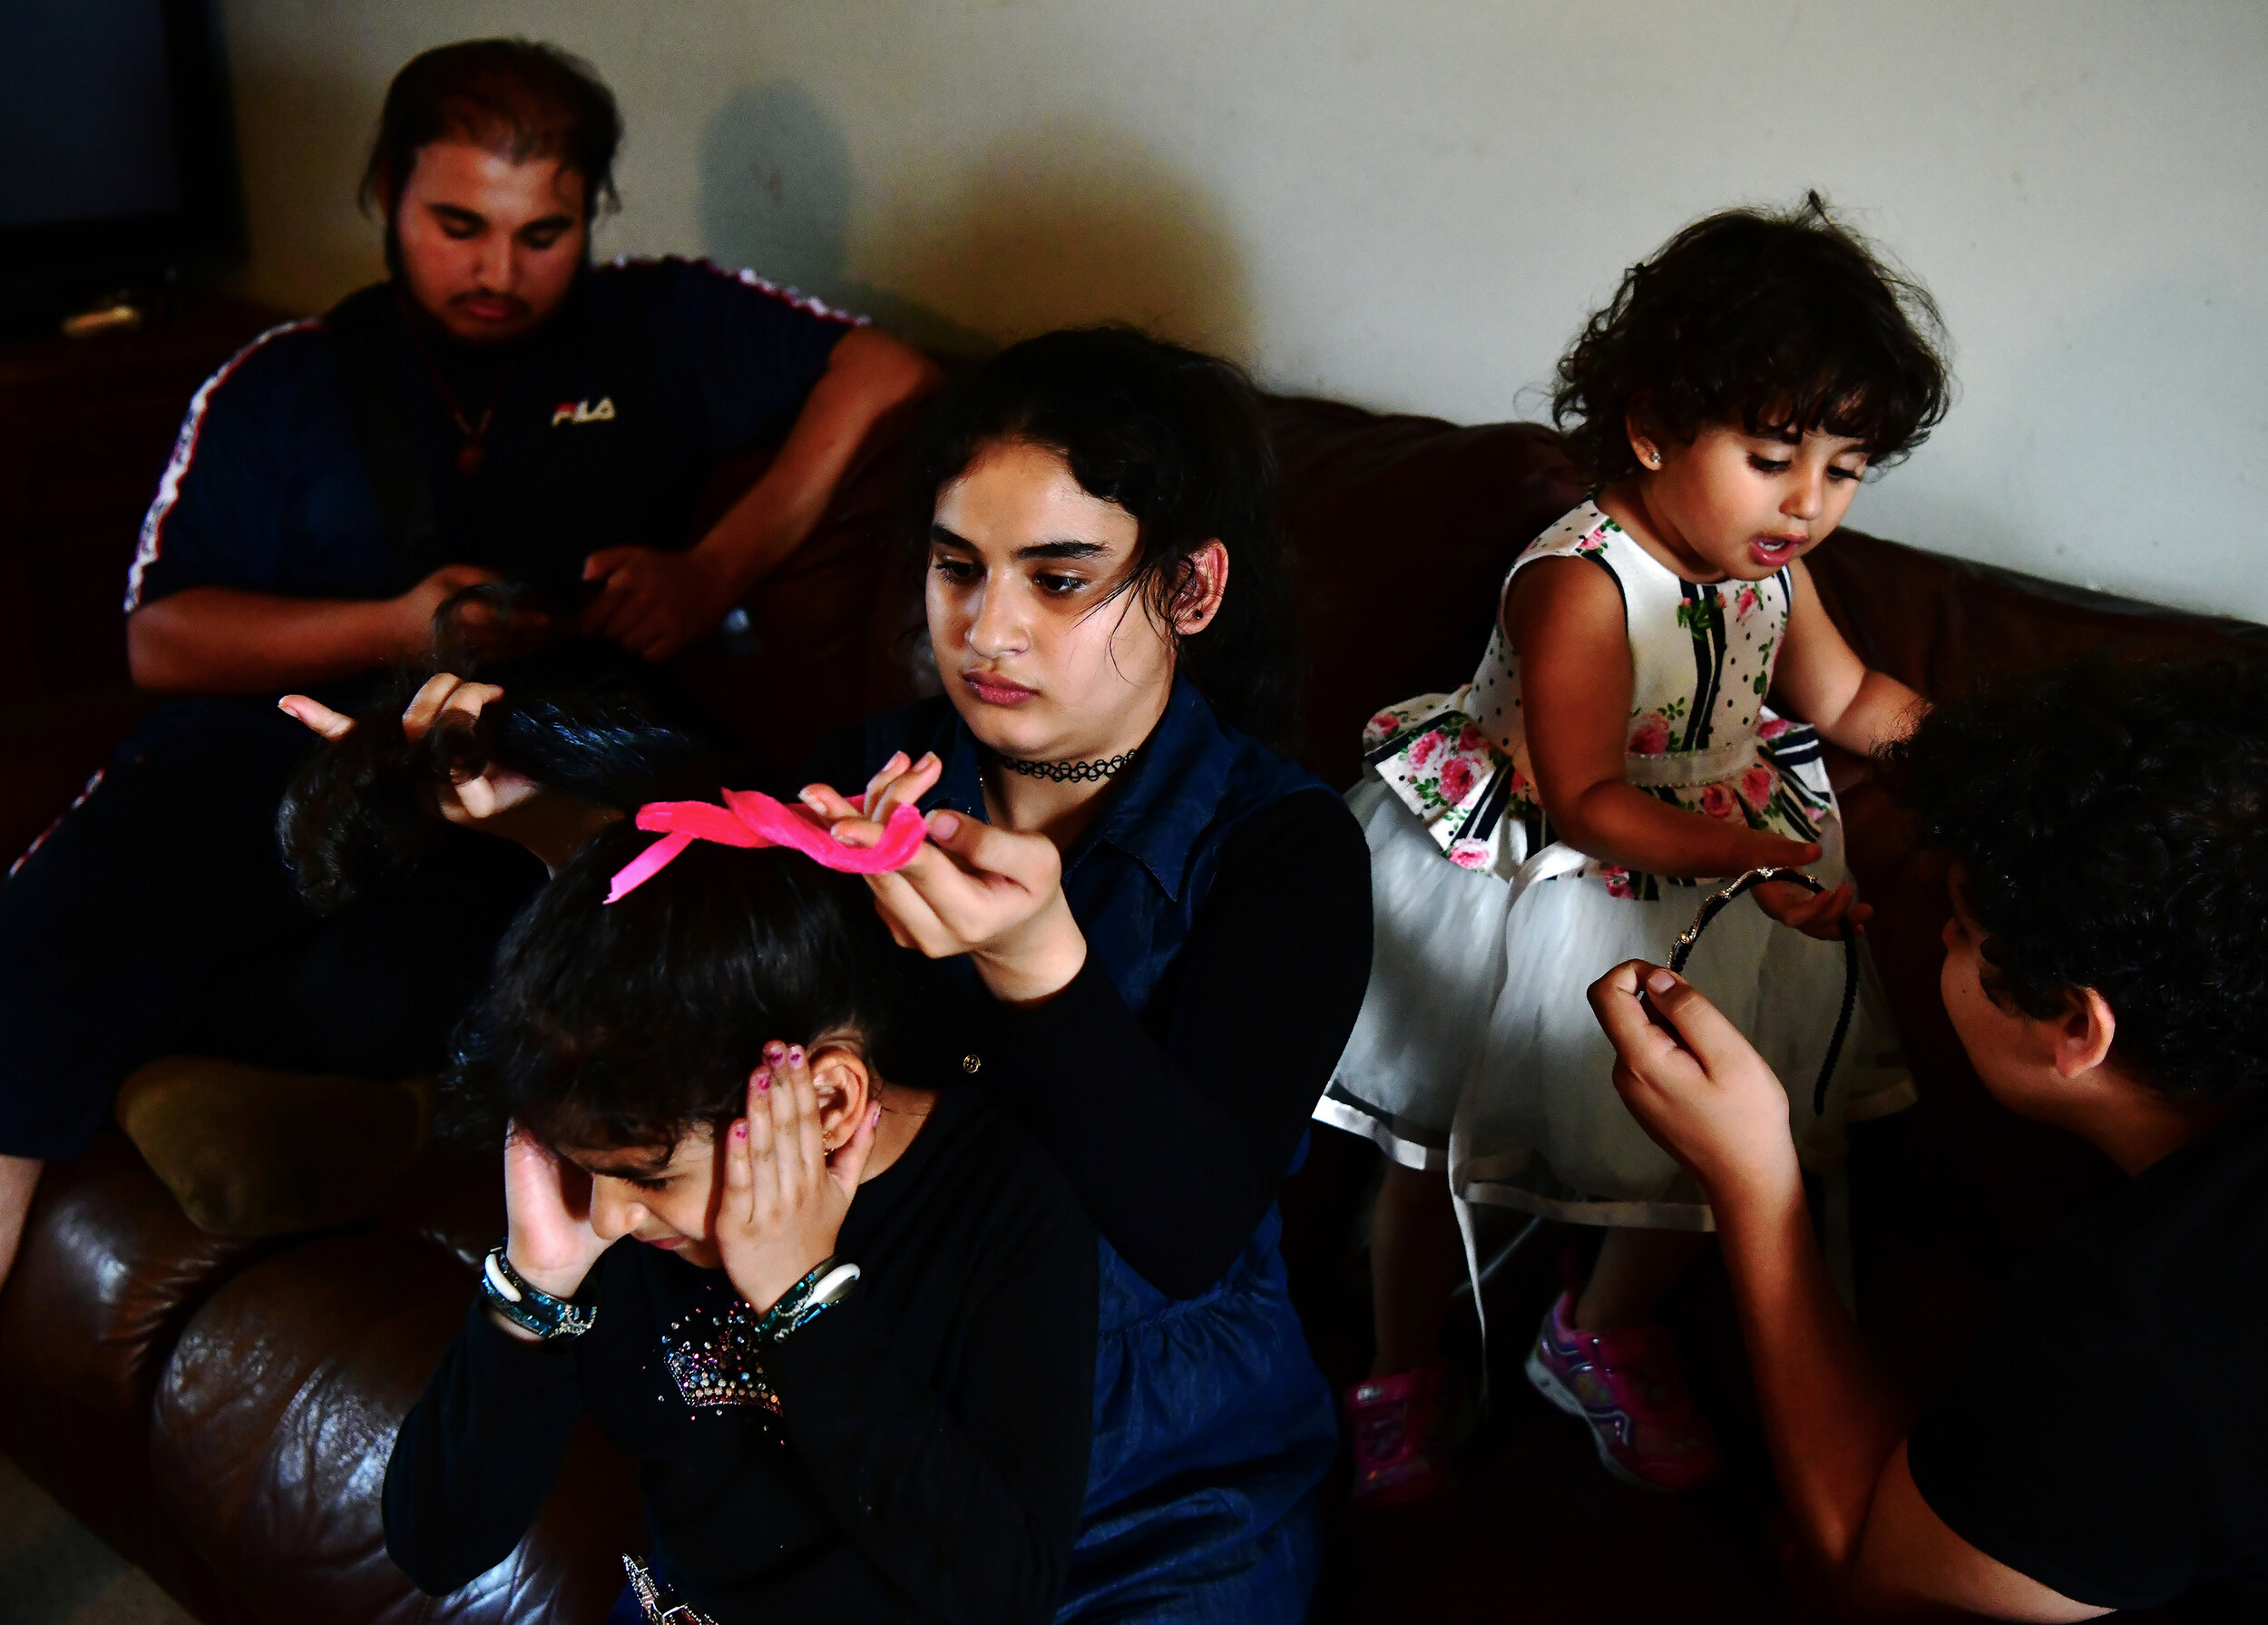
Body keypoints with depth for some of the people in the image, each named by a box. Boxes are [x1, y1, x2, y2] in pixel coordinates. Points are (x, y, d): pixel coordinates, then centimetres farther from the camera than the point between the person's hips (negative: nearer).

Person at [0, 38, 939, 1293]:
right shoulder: (279, 387, 16)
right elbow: (162, 640, 9)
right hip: (289, 745, 2)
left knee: (392, 993, -36)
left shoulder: (657, 332, 15)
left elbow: (889, 376, 5)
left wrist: (718, 568, -6)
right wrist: (393, 630, -8)